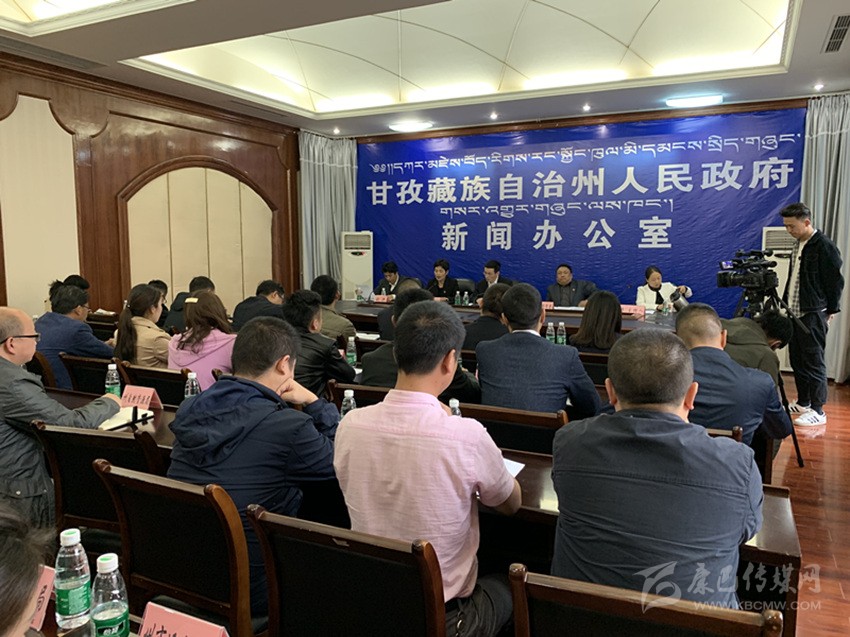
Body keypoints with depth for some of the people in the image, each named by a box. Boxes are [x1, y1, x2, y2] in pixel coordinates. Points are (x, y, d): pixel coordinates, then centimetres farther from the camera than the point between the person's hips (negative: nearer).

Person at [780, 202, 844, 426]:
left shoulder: (824, 247, -12)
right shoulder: (798, 246, 14)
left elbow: (835, 281, -11)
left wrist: (830, 311, -8)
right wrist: (785, 305, 17)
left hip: (813, 315, -8)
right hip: (794, 313, 9)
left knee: (813, 362, -4)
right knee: (797, 360, 14)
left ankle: (817, 410, 3)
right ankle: (803, 403, 25)